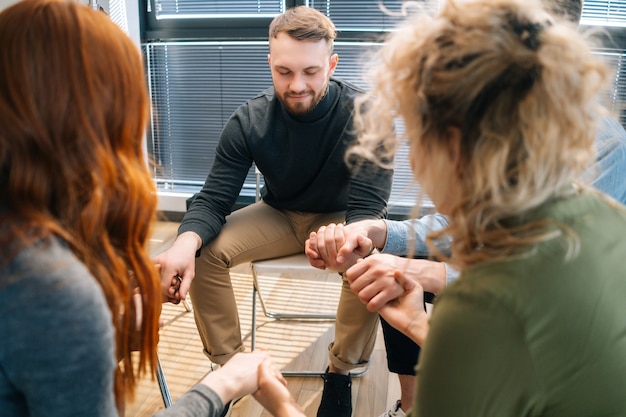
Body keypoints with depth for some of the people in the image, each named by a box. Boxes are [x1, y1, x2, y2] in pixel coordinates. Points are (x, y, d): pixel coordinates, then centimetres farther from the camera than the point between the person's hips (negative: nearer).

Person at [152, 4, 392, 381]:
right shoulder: (249, 121, -17)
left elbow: (368, 206, -26)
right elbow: (213, 201, -16)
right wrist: (186, 241, -40)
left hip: (341, 218, -2)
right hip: (278, 216, 2)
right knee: (205, 252, -20)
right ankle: (229, 364, -1)